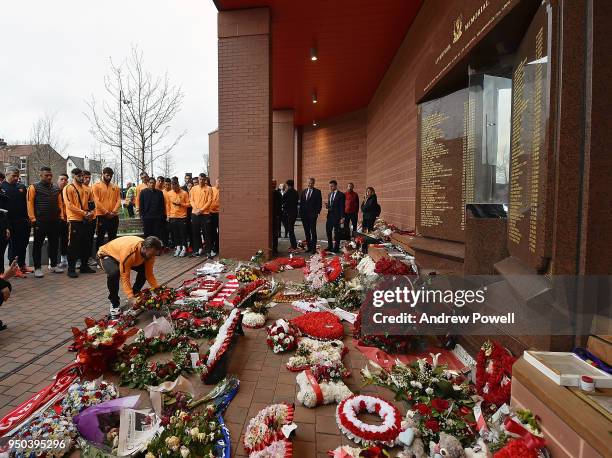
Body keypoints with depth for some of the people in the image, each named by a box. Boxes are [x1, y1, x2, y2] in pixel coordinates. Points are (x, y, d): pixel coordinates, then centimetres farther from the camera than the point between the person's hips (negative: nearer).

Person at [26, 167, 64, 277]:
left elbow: (60, 204, 12)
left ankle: (53, 265, 22)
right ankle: (37, 268, 9)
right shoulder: (34, 187, -2)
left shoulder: (56, 189, 12)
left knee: (54, 243, 11)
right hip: (40, 221, -5)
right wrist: (33, 218, -13)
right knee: (38, 245, 3)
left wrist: (61, 216, 3)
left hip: (54, 221, 5)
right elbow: (30, 203, -7)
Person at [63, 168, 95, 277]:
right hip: (74, 220, -6)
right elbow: (69, 205, -12)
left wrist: (90, 212, 1)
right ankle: (71, 269, 4)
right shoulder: (68, 188, -5)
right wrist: (84, 213, -16)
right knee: (73, 245, -3)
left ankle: (84, 266, 21)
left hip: (85, 220, 6)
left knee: (86, 244, 10)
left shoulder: (86, 189, 14)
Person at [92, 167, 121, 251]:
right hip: (101, 216, -4)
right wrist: (106, 212, -14)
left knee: (112, 238, 10)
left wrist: (114, 211, -10)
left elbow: (118, 200, 5)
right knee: (100, 237, 2)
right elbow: (97, 201, -8)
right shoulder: (96, 186, 0)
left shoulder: (115, 187, 12)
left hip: (114, 216, 4)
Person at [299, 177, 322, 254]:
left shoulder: (317, 192, -1)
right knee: (307, 232, 9)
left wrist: (317, 212, -12)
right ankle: (309, 247, 17)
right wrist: (301, 212, 7)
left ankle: (313, 248, 1)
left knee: (313, 232, -3)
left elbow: (319, 203, -5)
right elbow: (301, 202, 15)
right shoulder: (304, 191, 14)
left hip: (312, 215, -5)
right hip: (304, 215, 5)